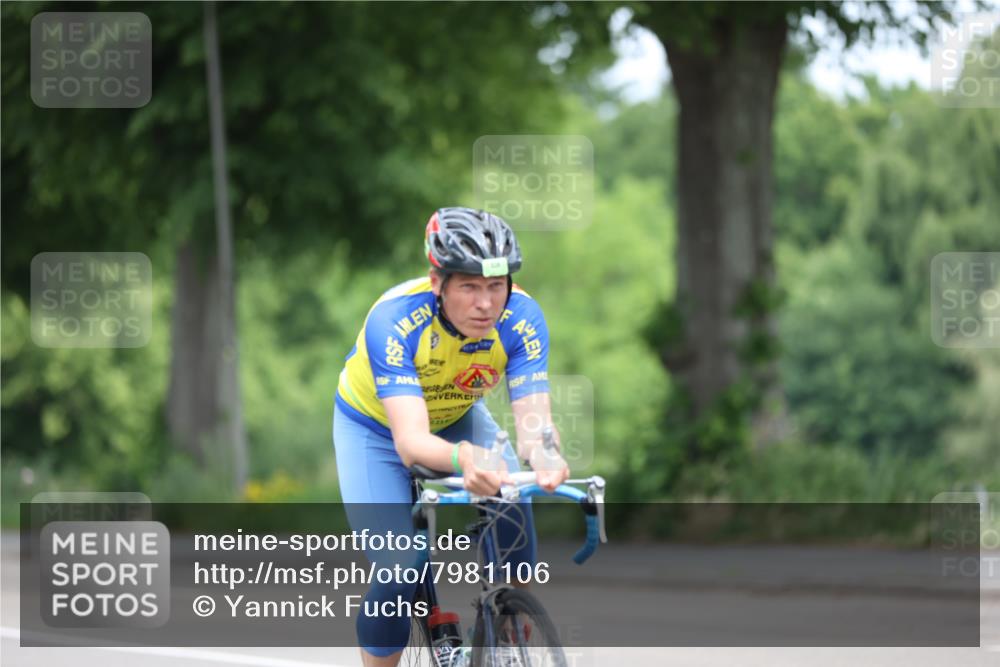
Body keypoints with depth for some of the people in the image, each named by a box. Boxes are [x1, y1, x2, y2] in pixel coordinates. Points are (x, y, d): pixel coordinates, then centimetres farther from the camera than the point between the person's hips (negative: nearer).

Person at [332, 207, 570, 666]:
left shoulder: (522, 319, -28)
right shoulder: (394, 319, -37)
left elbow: (535, 421, -35)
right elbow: (410, 442, -45)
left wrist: (543, 455, -59)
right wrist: (465, 458, -66)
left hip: (456, 419, 3)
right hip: (375, 429, -3)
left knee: (513, 513, -23)